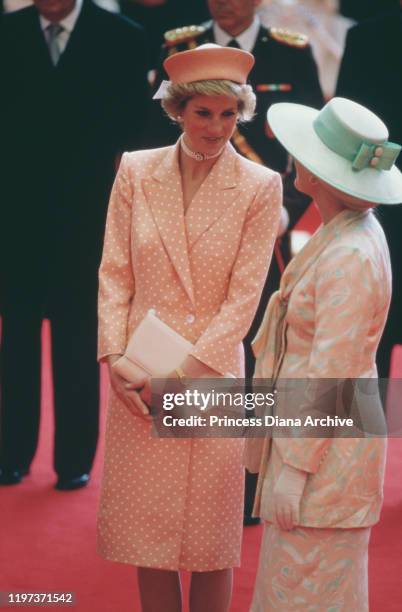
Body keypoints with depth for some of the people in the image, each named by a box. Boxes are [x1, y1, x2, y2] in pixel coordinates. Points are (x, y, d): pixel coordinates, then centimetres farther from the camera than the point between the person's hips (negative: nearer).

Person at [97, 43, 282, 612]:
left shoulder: (260, 187, -4)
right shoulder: (136, 171, 3)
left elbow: (243, 296, -7)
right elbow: (114, 274, 3)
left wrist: (185, 374, -13)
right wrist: (115, 362, -8)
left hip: (212, 376, -2)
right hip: (139, 379, 2)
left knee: (210, 542, 5)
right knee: (147, 528, 8)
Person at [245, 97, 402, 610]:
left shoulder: (348, 258, -23)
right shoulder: (351, 232, 8)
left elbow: (329, 376, -22)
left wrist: (295, 468, -18)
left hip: (324, 447, -10)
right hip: (318, 432, 10)